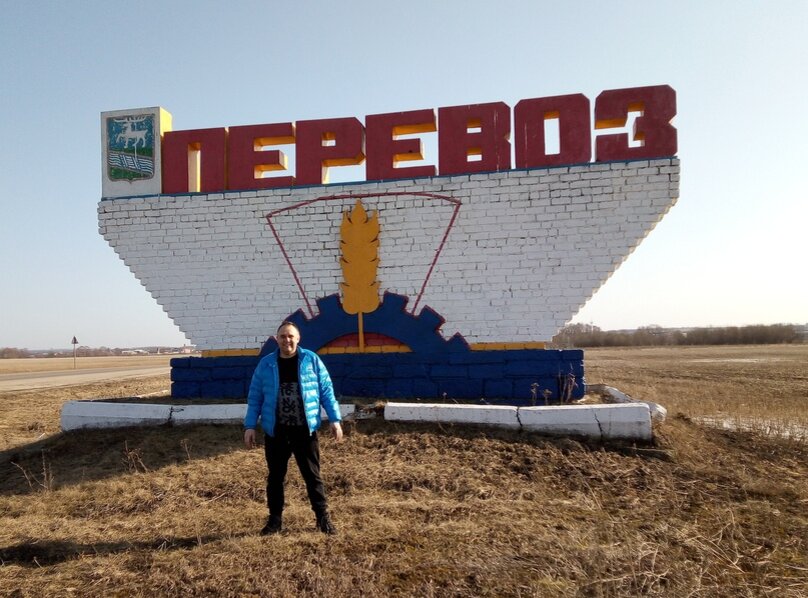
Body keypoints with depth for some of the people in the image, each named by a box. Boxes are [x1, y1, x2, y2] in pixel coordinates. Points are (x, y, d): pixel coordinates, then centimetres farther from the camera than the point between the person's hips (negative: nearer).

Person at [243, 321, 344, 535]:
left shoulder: (311, 360, -2)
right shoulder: (266, 364, 1)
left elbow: (326, 391, 1)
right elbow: (255, 397, 5)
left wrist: (335, 419, -4)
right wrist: (250, 426, 0)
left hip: (305, 430, -1)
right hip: (275, 431, 1)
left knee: (312, 475, 7)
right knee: (275, 476, 11)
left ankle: (323, 517, 19)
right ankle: (275, 519, 26)